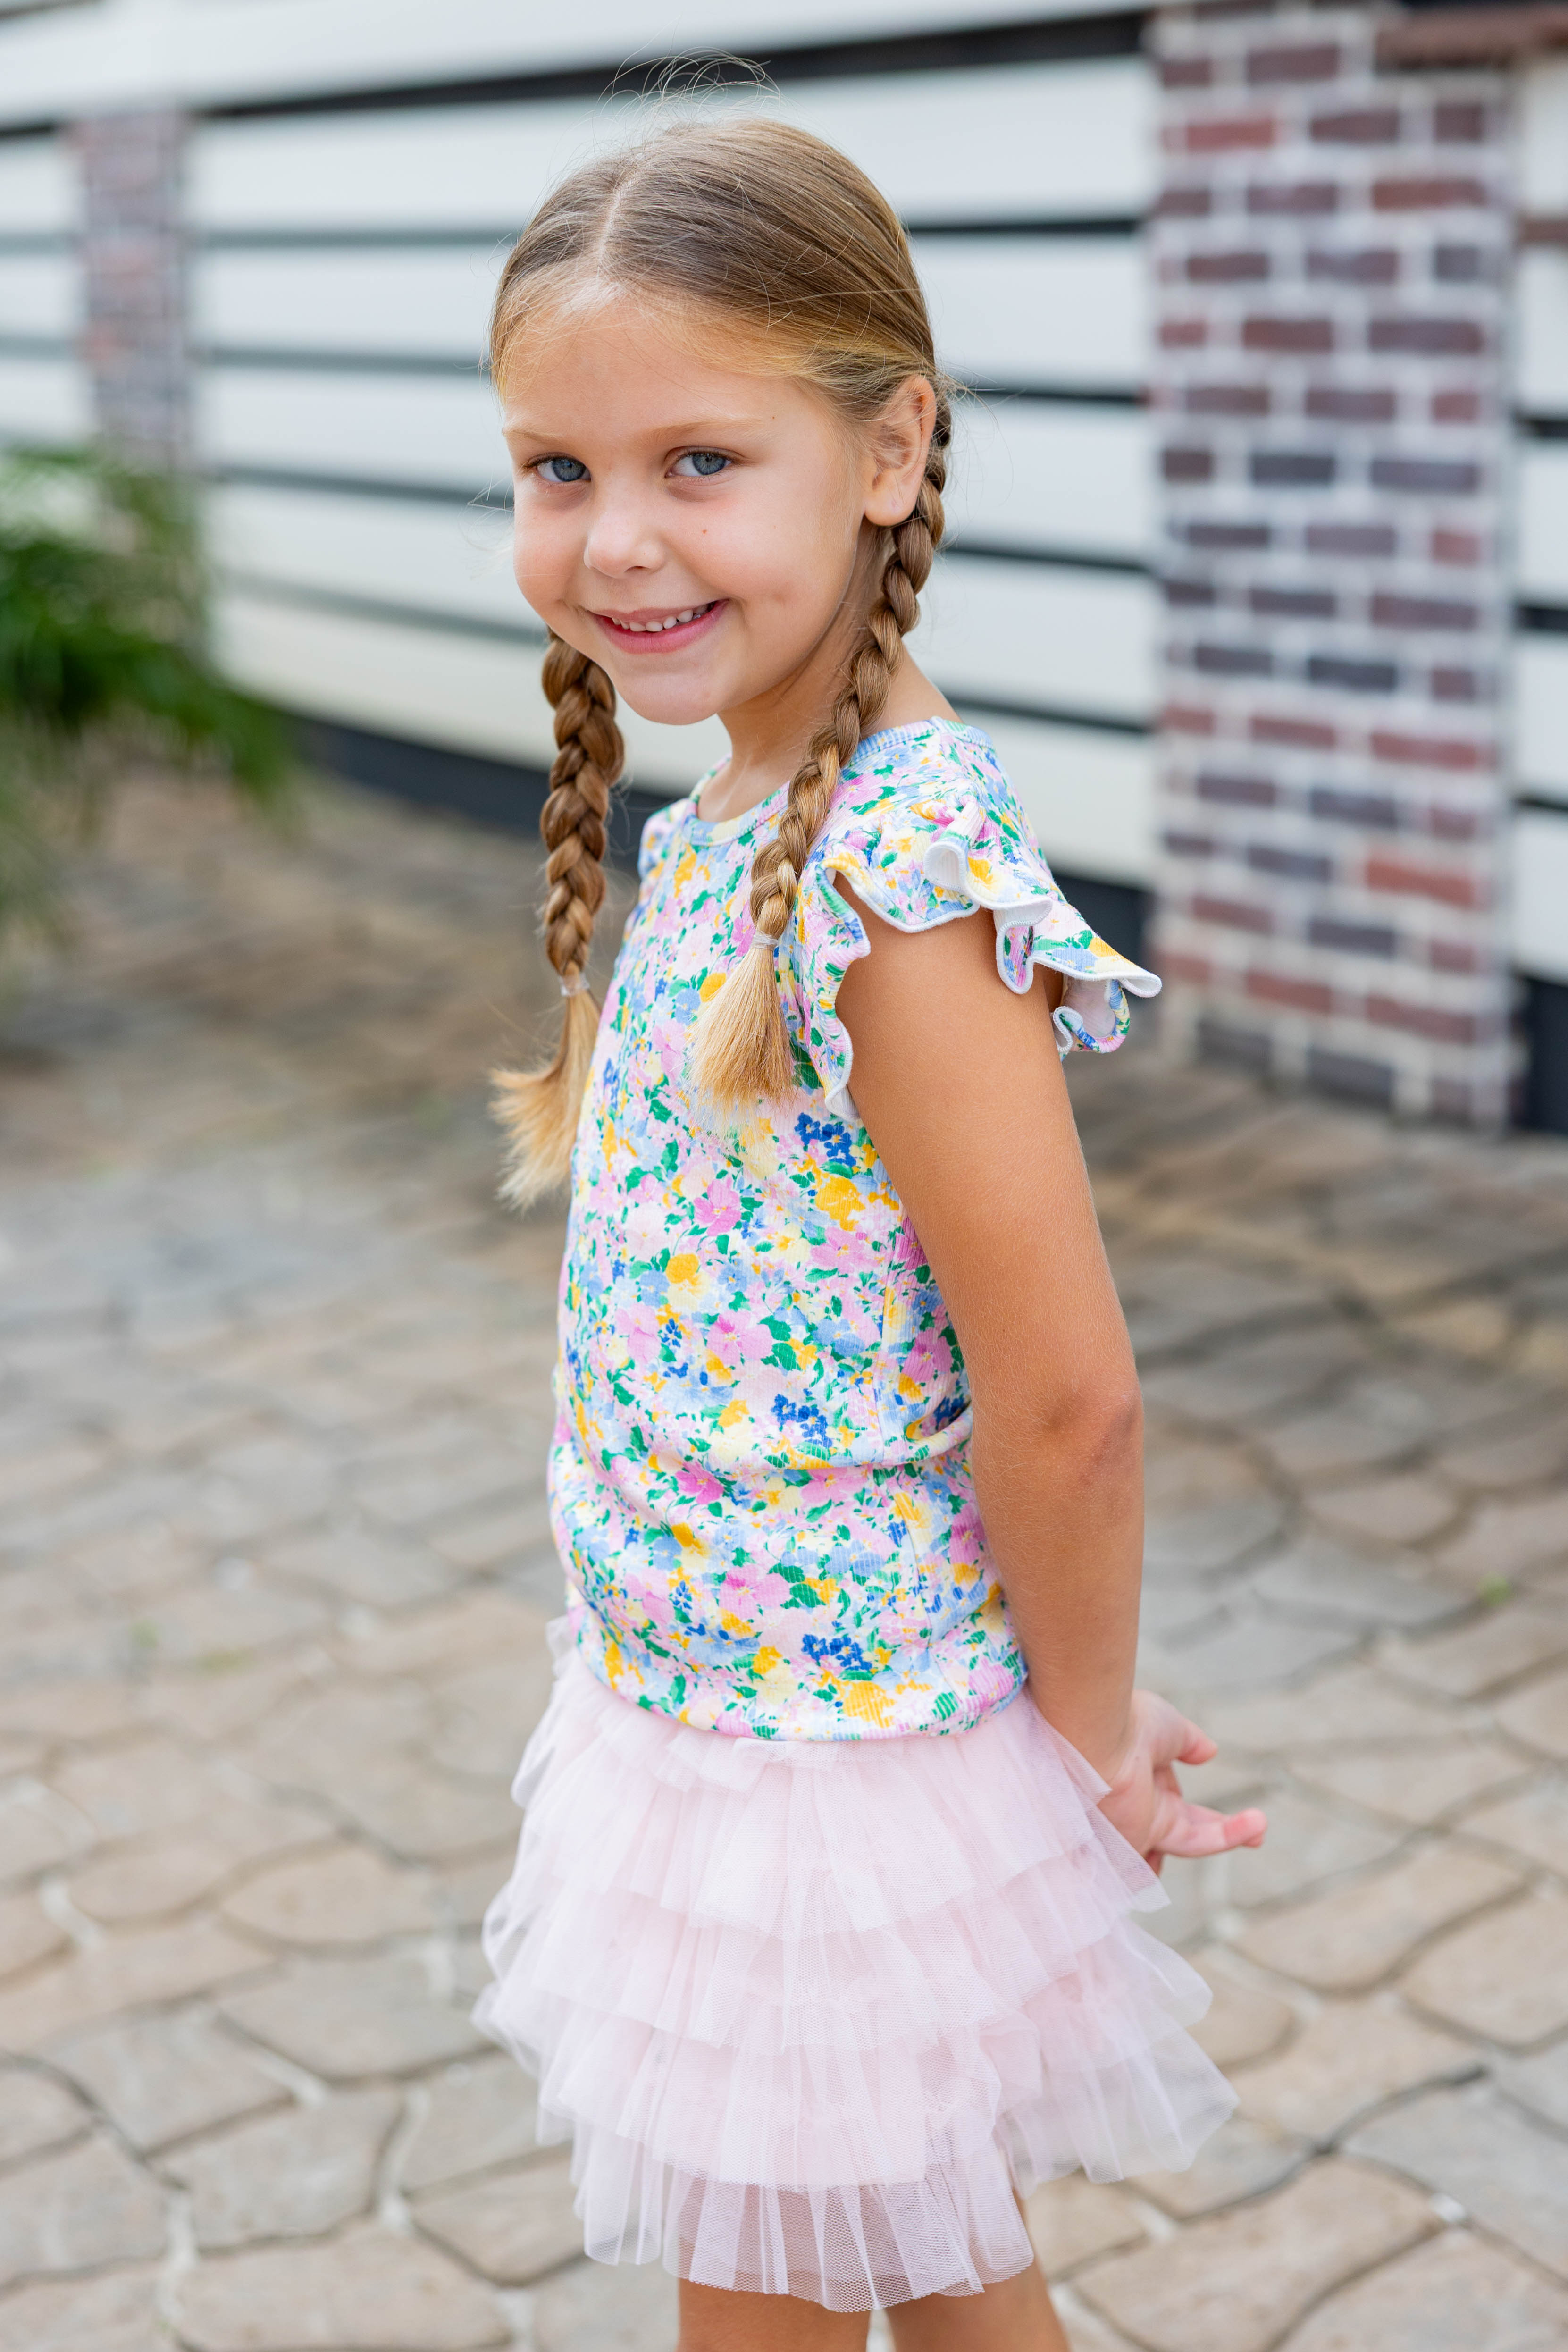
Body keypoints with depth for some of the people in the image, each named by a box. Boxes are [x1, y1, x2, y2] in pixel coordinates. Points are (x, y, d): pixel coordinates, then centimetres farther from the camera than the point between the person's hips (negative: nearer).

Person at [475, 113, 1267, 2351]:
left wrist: (1090, 1736, -10)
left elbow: (1066, 1389, -25)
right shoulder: (723, 820, 3)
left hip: (831, 1748, -8)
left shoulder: (898, 869, -26)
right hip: (699, 1695, 8)